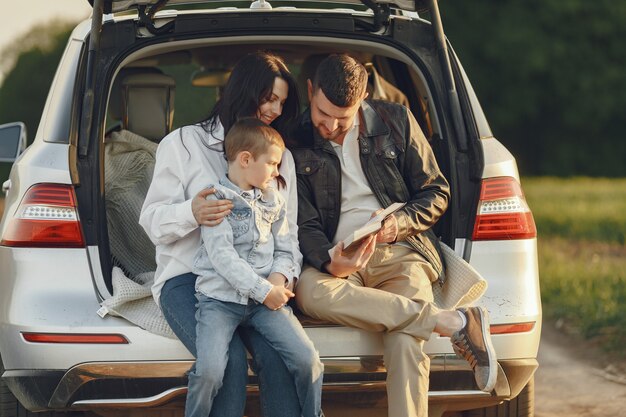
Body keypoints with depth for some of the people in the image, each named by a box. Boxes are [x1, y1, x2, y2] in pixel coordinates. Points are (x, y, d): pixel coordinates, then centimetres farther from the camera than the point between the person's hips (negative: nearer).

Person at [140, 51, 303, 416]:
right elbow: (152, 221, 2)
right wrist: (191, 213, -21)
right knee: (230, 362, -32)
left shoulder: (281, 157, 19)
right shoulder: (184, 144, 7)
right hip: (188, 277, -3)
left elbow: (288, 231, 15)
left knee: (278, 357, -29)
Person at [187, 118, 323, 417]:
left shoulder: (273, 201, 18)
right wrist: (263, 291, -16)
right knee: (209, 370, -23)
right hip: (220, 297, -5)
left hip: (266, 298, 5)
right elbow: (222, 255, -12)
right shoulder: (216, 199, -3)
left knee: (308, 359, -12)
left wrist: (278, 279, -5)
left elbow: (284, 251, 18)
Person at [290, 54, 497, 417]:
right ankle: (453, 322, -33)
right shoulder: (297, 145, 6)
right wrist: (328, 261, -20)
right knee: (310, 291, -38)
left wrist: (401, 223, -9)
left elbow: (437, 193, 13)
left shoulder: (396, 122, 7)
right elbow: (305, 224, 3)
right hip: (339, 260, 1)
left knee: (405, 343, -33)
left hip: (399, 254, 0)